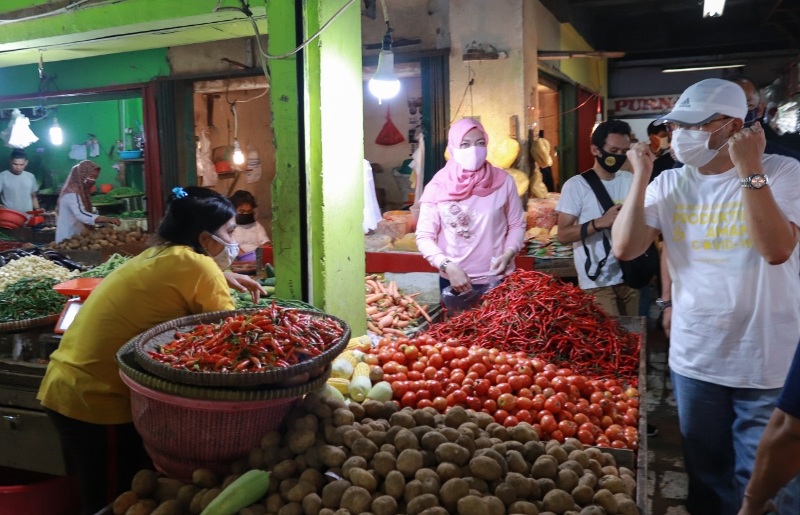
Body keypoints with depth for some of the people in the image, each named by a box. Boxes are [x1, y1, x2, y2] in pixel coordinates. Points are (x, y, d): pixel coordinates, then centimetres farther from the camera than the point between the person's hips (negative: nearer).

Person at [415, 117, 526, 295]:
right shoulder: (437, 187, -7)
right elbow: (424, 237, -6)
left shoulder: (503, 181, -4)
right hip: (454, 281, -1)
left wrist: (508, 253, -12)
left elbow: (517, 225, 5)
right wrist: (448, 266, -19)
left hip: (498, 279, 1)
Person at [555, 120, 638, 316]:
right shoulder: (577, 185, -9)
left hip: (629, 276, 5)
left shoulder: (631, 181, 7)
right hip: (597, 282, -5)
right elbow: (563, 235, -13)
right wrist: (600, 222, -25)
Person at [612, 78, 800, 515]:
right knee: (707, 477, 20)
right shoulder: (669, 184, 0)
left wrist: (749, 170, -25)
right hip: (693, 359, 3)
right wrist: (641, 177, -12)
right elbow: (624, 249, -9)